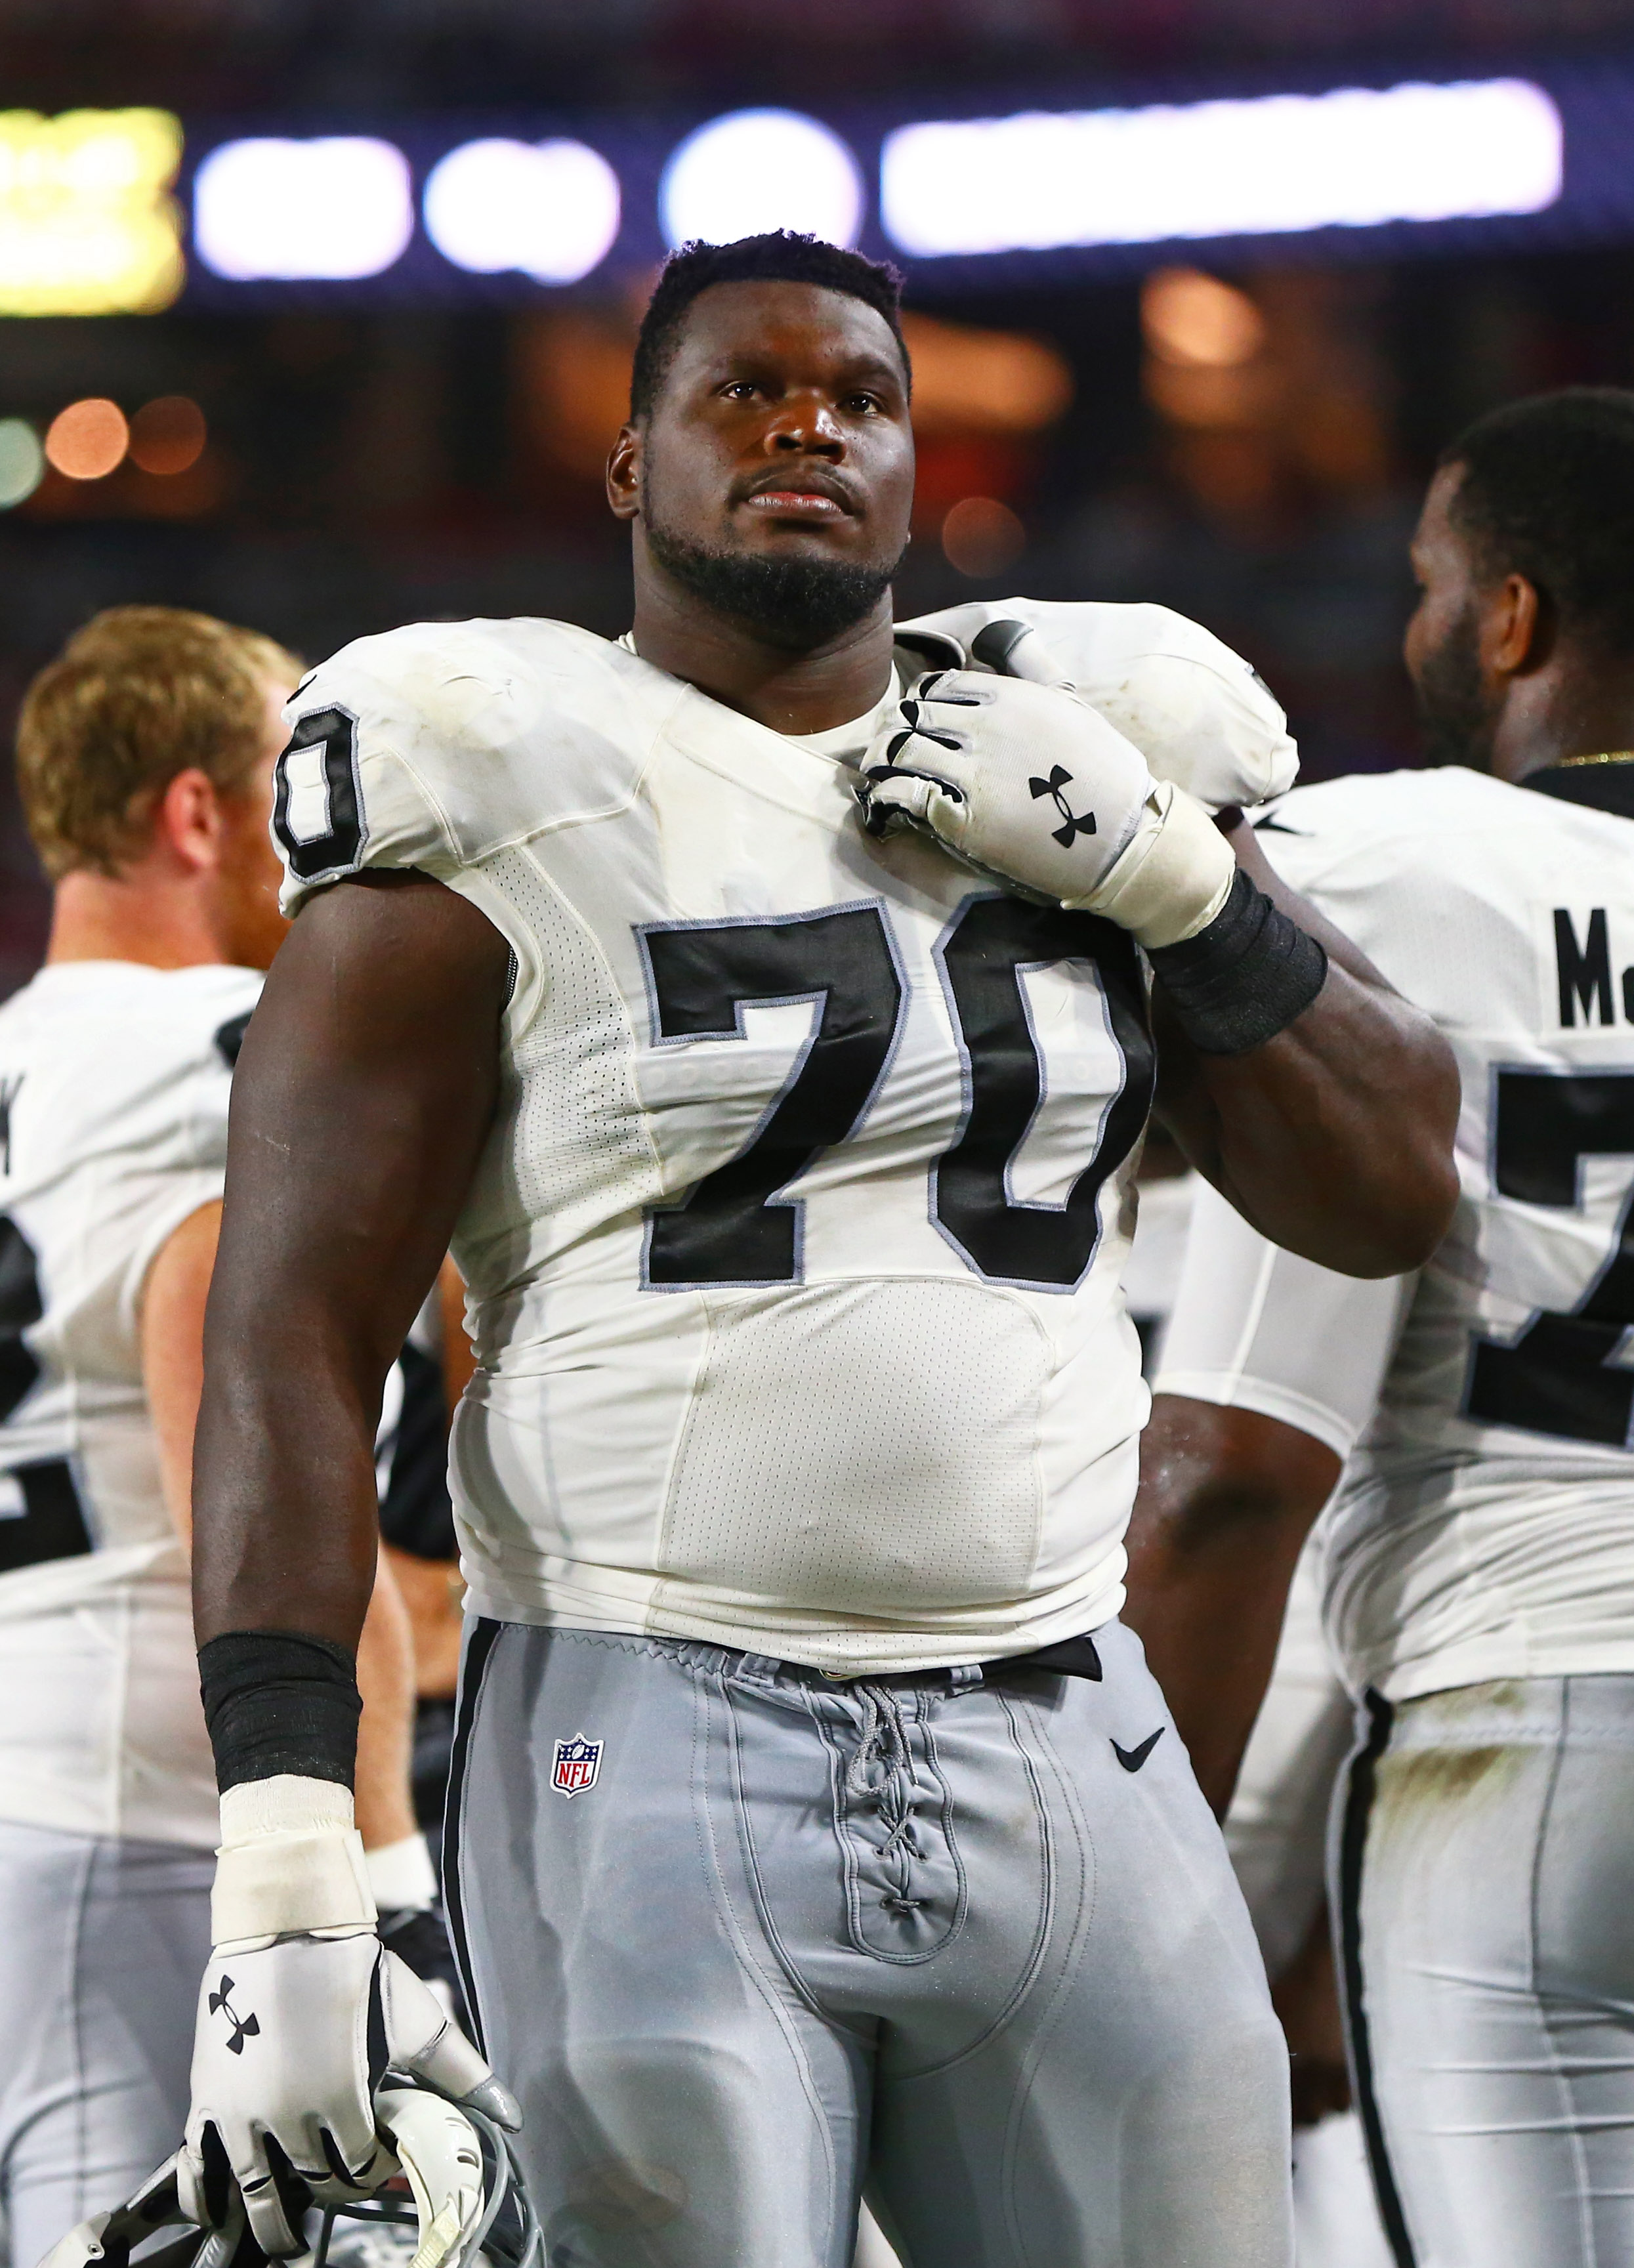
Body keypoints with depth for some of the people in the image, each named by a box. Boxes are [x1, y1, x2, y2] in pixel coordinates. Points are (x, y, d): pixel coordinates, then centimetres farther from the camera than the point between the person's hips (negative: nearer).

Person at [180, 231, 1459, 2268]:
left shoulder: (1092, 764, 13)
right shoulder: (508, 795, -1)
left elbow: (1390, 1197, 16)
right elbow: (293, 1343, -6)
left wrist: (1172, 879, -1)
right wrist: (283, 1880, -15)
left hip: (1065, 1755, 4)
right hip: (653, 1749, -4)